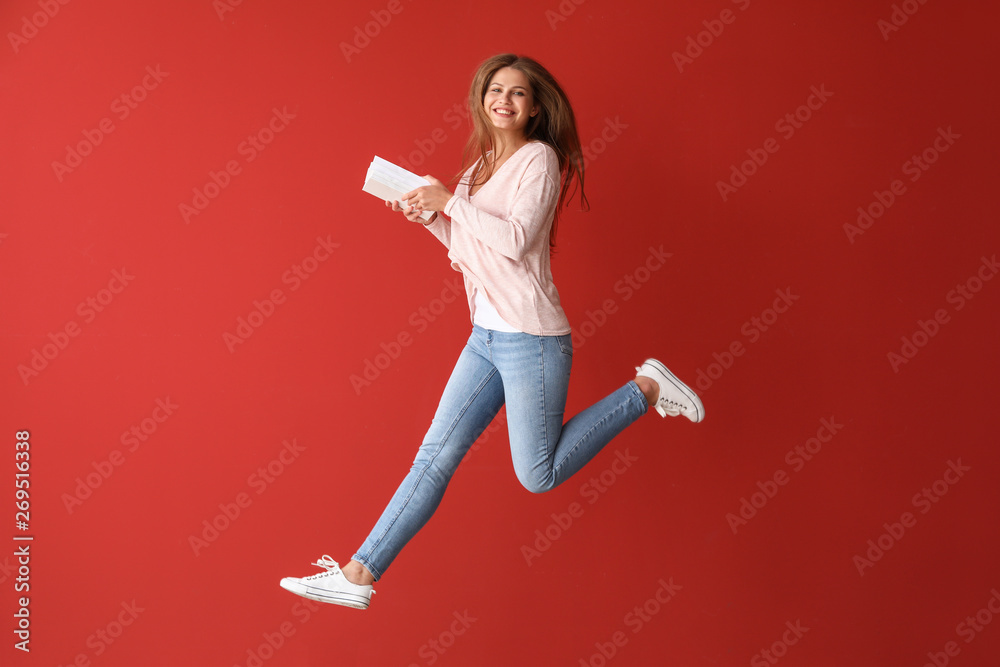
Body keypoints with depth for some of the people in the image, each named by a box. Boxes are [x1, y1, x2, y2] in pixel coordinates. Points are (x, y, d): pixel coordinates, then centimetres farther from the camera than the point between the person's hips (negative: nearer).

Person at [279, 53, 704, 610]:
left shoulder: (540, 158, -7)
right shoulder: (481, 168, 15)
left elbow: (514, 240, -20)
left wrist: (451, 200, -12)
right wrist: (429, 215, 8)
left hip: (532, 339, -7)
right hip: (486, 338, 7)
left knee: (539, 475, 1)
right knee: (435, 457, 4)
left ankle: (645, 390, 14)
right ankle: (360, 575, 6)